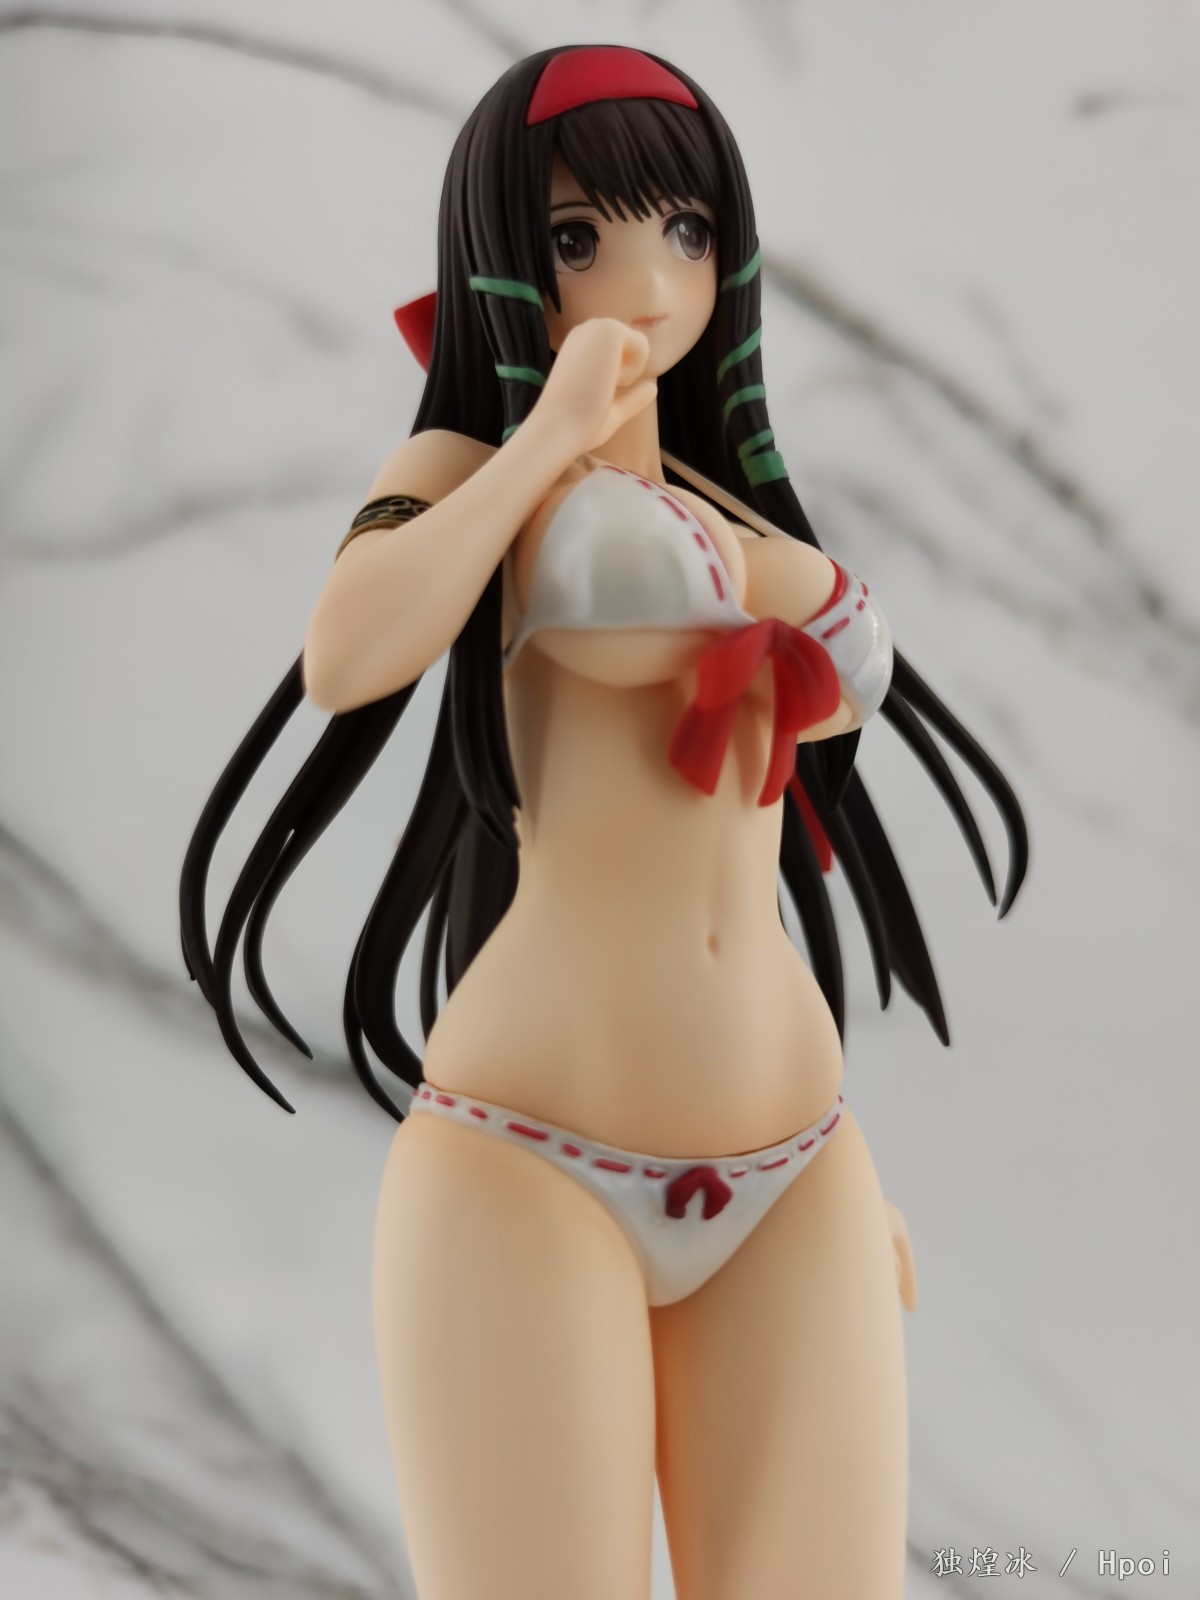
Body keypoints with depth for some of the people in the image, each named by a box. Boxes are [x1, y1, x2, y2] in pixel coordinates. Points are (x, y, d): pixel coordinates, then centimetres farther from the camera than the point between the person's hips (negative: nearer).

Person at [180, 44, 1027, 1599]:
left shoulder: (739, 515, 21)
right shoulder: (472, 468, 4)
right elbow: (345, 656, -20)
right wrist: (549, 427, -6)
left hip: (784, 1197, 5)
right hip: (527, 1174, -5)